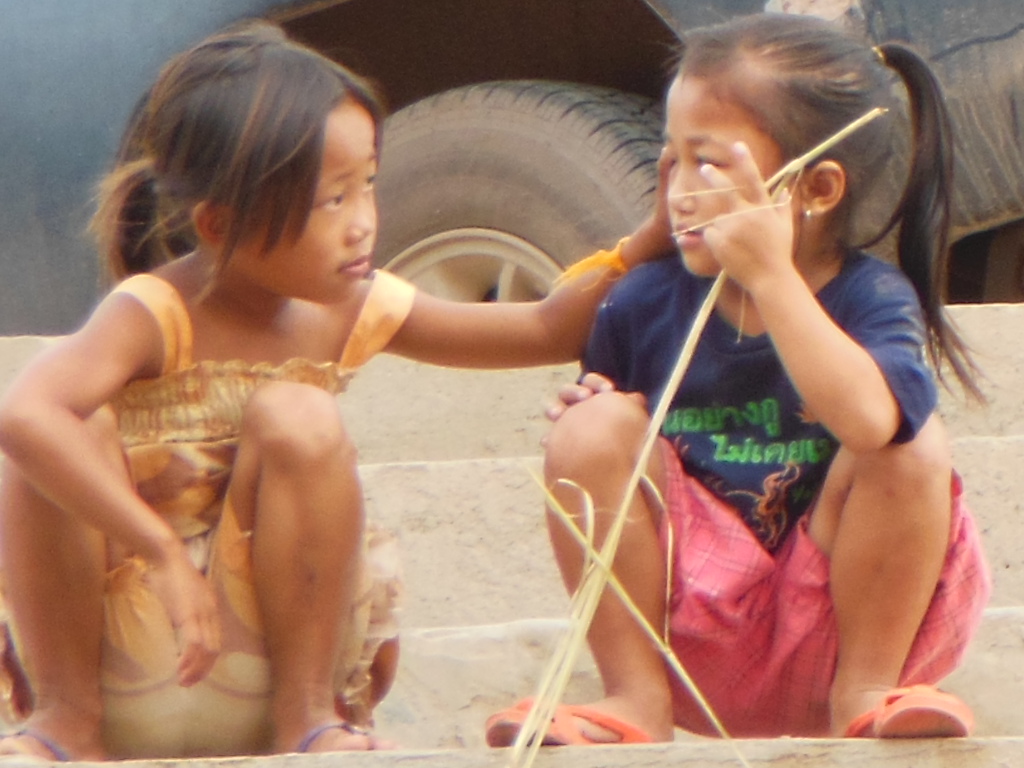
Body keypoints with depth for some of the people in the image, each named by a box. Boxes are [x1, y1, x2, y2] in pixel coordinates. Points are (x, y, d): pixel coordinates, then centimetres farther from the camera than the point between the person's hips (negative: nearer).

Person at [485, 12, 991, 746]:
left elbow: (868, 420, -36)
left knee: (914, 442, -26)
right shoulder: (645, 303, 0)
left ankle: (865, 693, -11)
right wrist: (589, 422, -12)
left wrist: (771, 277, -34)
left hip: (835, 623, -3)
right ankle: (635, 698, -11)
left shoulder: (875, 299, -11)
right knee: (593, 427, -17)